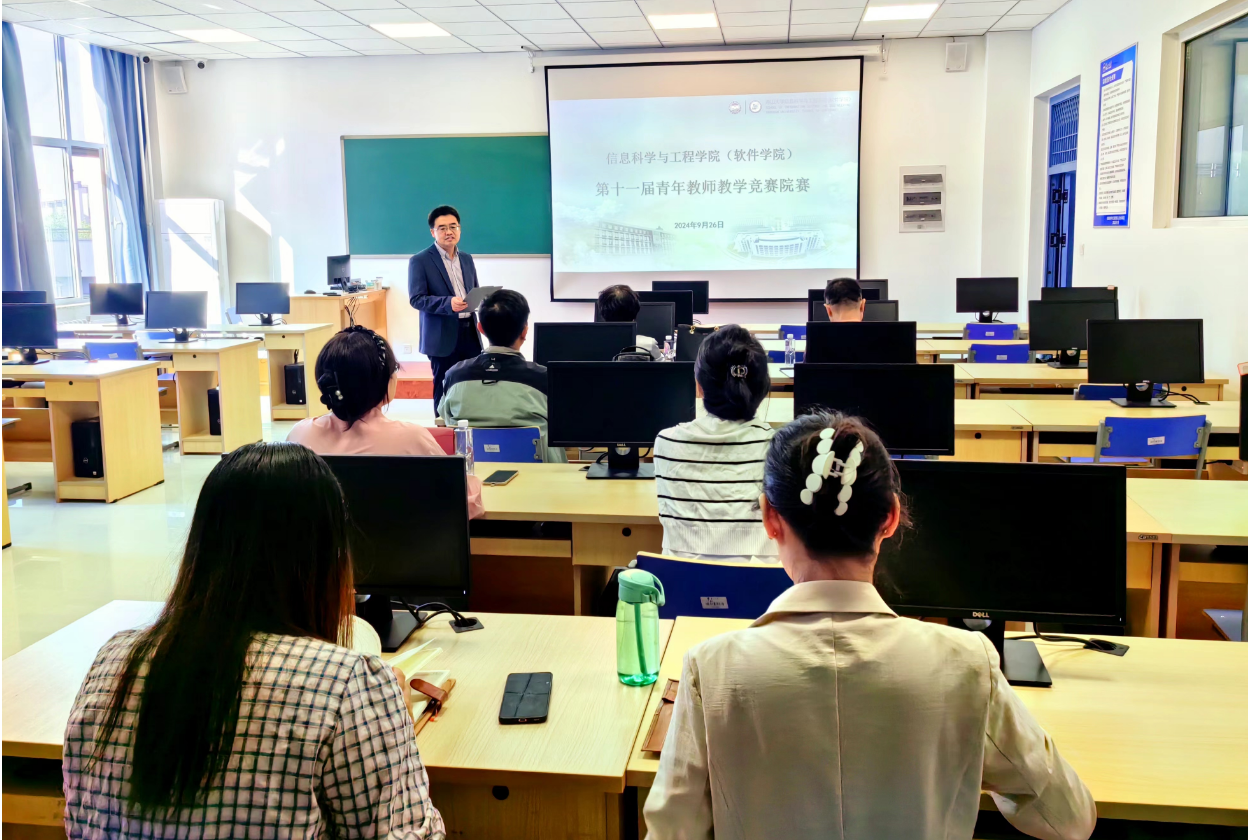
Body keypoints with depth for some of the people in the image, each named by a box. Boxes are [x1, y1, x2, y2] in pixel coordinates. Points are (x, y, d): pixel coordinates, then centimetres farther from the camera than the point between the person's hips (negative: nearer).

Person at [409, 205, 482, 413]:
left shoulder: (466, 259, 14)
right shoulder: (420, 261, -5)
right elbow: (416, 299, -12)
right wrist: (448, 303, -27)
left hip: (470, 332, 5)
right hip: (443, 336, -5)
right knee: (445, 390, 2)